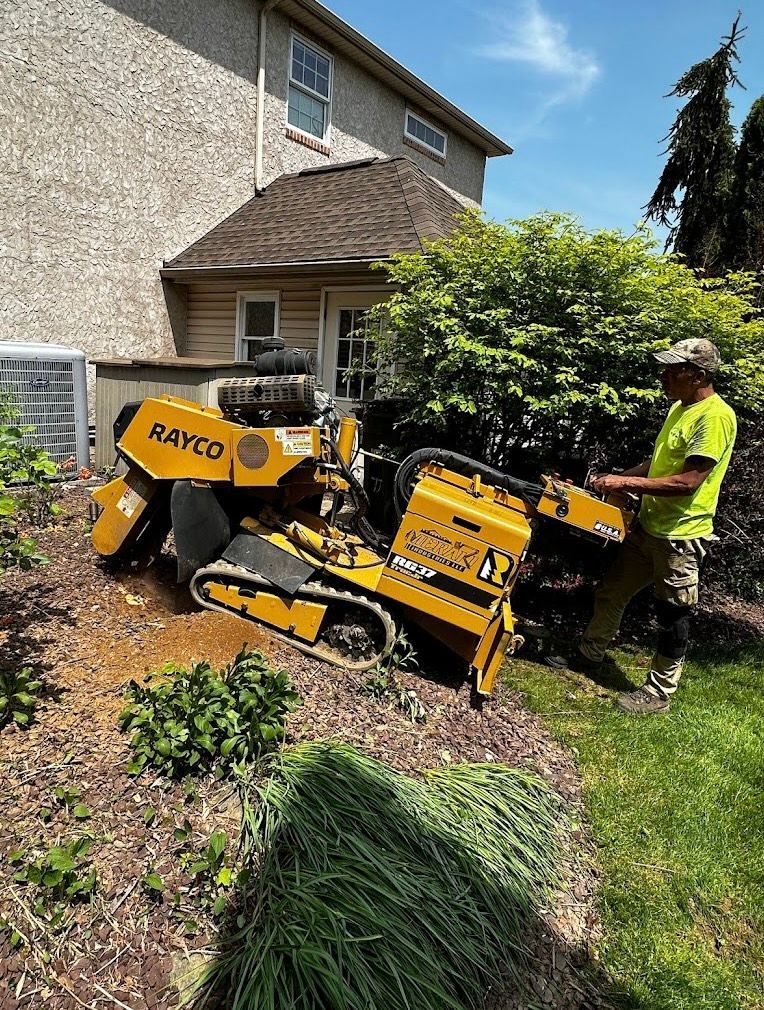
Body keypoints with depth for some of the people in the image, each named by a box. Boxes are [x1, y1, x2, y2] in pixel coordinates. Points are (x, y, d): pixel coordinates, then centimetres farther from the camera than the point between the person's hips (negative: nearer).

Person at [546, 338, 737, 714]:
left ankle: (658, 693, 20)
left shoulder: (715, 416, -20)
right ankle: (589, 655, 35)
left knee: (672, 617, 6)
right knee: (611, 593, 17)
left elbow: (688, 481, -25)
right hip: (648, 524, 9)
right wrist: (618, 477, 5)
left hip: (681, 535, -9)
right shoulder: (680, 407, 10)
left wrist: (627, 483, -22)